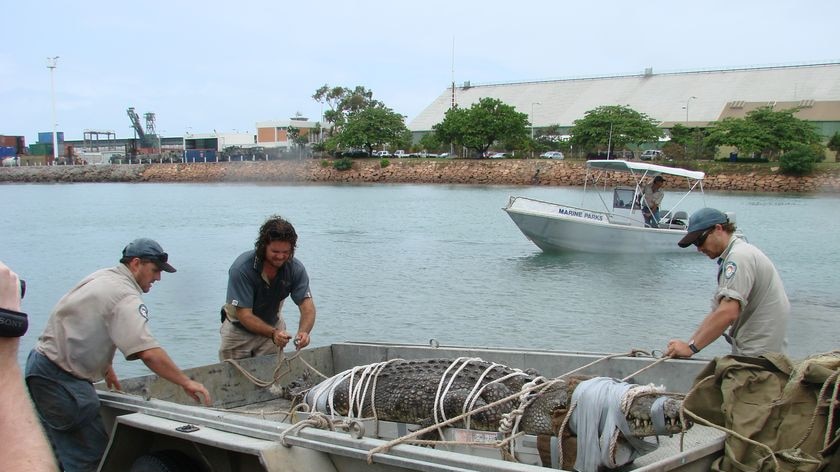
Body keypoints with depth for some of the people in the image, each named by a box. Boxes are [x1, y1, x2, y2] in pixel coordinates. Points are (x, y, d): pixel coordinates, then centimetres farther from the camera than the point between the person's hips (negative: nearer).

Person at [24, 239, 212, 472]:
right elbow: (148, 353, -28)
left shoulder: (103, 277, 12)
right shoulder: (126, 296, -19)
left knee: (63, 450, 17)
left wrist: (106, 367, 27)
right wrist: (186, 382, -23)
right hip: (59, 379, -10)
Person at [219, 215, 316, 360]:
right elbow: (244, 315, -29)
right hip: (239, 329, -3)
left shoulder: (295, 268, -18)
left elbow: (307, 306, -22)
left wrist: (303, 331, -43)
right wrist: (273, 333, -45)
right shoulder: (242, 268, -29)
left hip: (272, 325, 3)